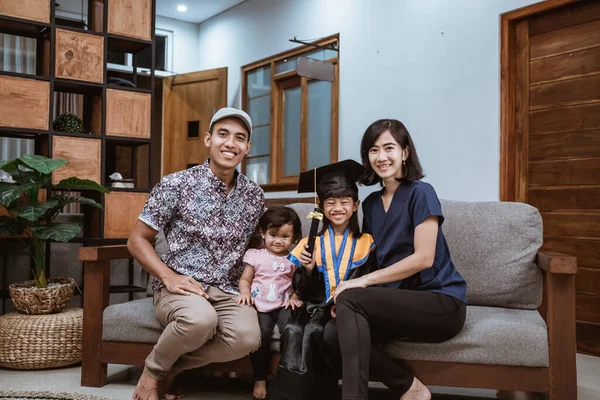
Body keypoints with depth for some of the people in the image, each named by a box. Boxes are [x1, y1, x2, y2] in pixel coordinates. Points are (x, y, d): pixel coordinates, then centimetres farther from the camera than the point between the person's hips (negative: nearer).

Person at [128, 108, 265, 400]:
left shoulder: (254, 195, 6)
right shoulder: (176, 184, -5)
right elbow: (137, 239, 0)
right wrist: (169, 277, -14)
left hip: (227, 291, 4)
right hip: (179, 288, -3)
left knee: (247, 337, -29)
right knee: (200, 319, -38)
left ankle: (172, 367, -3)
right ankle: (153, 368, -4)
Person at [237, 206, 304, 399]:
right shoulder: (255, 255, 8)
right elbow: (245, 279, 10)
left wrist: (295, 297, -7)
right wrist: (245, 292, -10)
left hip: (284, 305, 1)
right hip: (260, 305, 0)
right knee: (261, 335, -26)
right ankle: (260, 379, -9)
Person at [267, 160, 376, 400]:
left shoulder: (366, 243, 6)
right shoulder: (311, 244, 11)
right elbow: (304, 293, 9)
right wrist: (308, 270, -12)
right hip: (316, 307, 2)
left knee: (313, 333, -30)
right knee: (293, 331, -29)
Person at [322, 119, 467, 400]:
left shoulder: (420, 193, -6)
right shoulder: (370, 204, 14)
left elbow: (424, 258, -14)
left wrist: (364, 281, -15)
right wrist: (359, 284, -6)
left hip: (441, 304, -6)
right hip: (398, 304, 6)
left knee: (349, 299, -27)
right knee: (332, 335, -20)